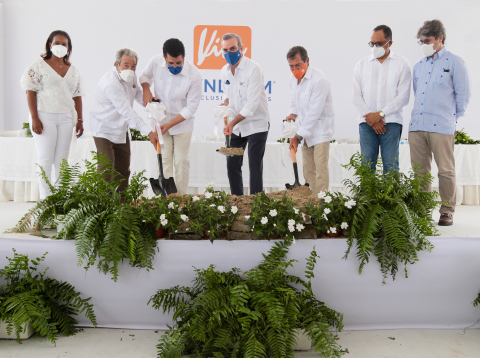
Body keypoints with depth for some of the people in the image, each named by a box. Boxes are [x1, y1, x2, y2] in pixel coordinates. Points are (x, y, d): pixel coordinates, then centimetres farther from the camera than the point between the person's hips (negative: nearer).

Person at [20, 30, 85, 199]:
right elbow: (30, 91, -5)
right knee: (45, 160, -3)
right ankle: (45, 199, 1)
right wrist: (34, 118, -13)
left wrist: (80, 120, 7)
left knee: (62, 160, 7)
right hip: (45, 117, -4)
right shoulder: (39, 65, 0)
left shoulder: (73, 70, 13)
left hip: (66, 118, 4)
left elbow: (77, 96, 13)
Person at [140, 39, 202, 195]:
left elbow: (191, 107, -17)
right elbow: (145, 75, 10)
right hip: (160, 120, 2)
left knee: (182, 161, 4)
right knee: (164, 160, 3)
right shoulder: (156, 62, -13)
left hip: (182, 123, -2)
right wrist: (146, 90, -12)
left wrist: (170, 124, -21)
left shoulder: (194, 75, -22)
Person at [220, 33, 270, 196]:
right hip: (236, 125, 7)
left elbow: (252, 104, -23)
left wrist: (232, 123, -29)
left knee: (255, 167, -5)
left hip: (256, 124, -7)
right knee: (232, 164, 9)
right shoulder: (225, 71, 5)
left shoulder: (253, 69, -17)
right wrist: (225, 103, -2)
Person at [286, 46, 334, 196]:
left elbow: (314, 113, -24)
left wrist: (298, 136, -22)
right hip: (305, 129, 8)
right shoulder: (294, 77, 4)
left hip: (320, 128, -8)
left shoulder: (319, 80, -22)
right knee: (308, 168, 9)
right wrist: (293, 113, 2)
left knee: (320, 168, -11)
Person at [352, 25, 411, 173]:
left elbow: (403, 96, -1)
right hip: (367, 122, 2)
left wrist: (380, 114, -10)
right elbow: (357, 95, 7)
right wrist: (371, 118, -5)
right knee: (367, 165, -2)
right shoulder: (362, 64, 13)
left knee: (391, 166, -4)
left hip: (391, 122, -2)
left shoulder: (402, 63, 6)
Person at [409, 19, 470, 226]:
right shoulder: (418, 66, 18)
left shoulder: (454, 62, 2)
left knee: (446, 171, -1)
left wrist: (452, 118, 4)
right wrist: (420, 115, 17)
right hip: (417, 126, 6)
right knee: (420, 171, 7)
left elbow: (463, 94, 2)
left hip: (441, 127, -5)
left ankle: (447, 211, 9)